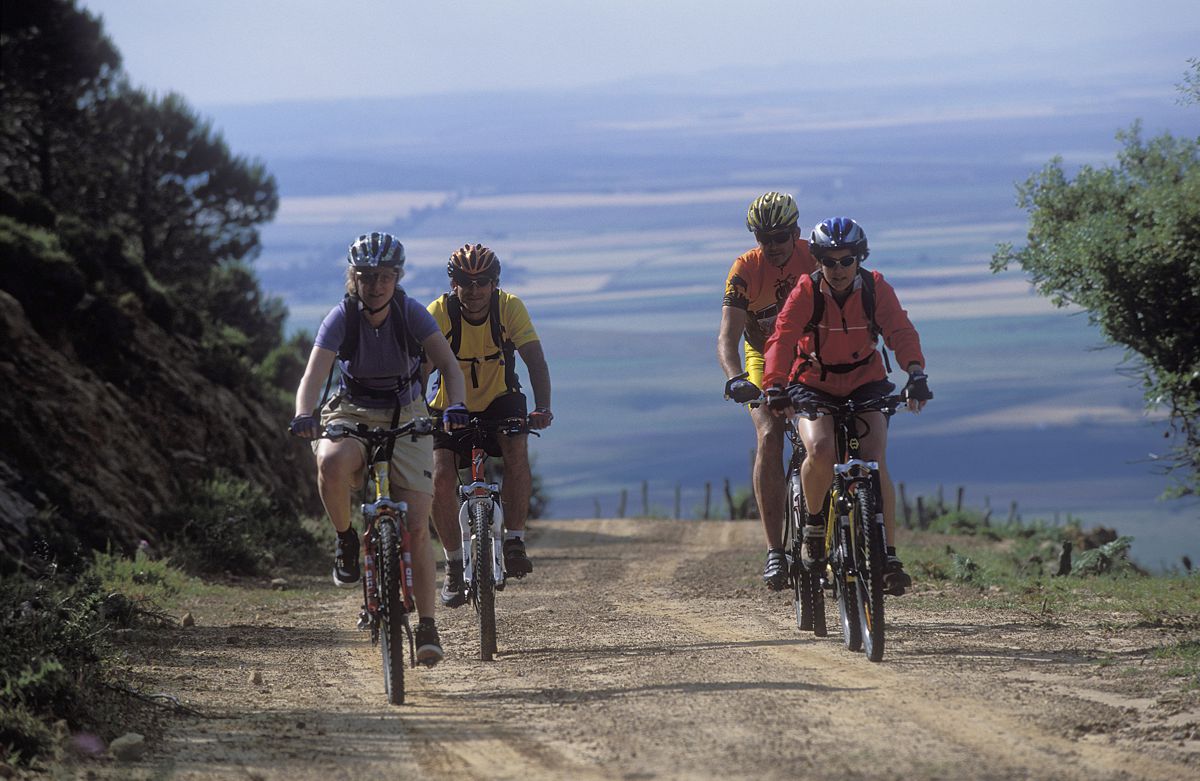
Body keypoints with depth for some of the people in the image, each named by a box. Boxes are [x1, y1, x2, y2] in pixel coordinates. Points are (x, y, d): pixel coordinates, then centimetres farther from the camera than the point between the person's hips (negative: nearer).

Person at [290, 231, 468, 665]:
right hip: (350, 415, -1)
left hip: (406, 420, 1)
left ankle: (427, 626, -3)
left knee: (416, 528, -11)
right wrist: (304, 417, -46)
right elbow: (314, 375, -27)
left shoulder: (412, 314, -13)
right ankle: (346, 540, -11)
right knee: (333, 463, -38)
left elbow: (448, 364, -20)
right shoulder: (341, 318, -16)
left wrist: (456, 405, -40)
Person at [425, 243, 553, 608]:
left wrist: (543, 408, -40)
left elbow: (535, 359, -25)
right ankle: (455, 566, -2)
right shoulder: (439, 312, -21)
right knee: (441, 477, -18)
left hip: (499, 401, 0)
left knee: (517, 450, -29)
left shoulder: (510, 308, -19)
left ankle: (514, 540, -16)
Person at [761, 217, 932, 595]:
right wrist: (774, 386, -44)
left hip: (865, 384, 1)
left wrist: (916, 373, -42)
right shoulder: (806, 293, -17)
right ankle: (814, 523, -3)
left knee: (874, 464, -17)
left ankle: (889, 556, -9)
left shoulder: (876, 288, -13)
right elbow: (782, 339, -27)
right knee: (820, 450, -30)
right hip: (813, 385, -1)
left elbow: (901, 332, -24)